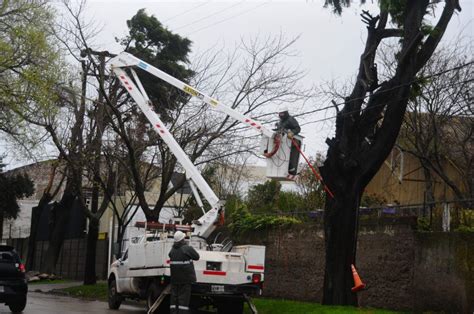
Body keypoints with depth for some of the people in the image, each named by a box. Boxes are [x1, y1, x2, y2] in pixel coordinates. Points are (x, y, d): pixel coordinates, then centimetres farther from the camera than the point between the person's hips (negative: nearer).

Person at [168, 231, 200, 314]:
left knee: (174, 297, 10)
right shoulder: (187, 248, -12)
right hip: (186, 278, -5)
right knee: (184, 298, -4)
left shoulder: (172, 249, 6)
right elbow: (197, 257, -1)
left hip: (174, 278, 5)